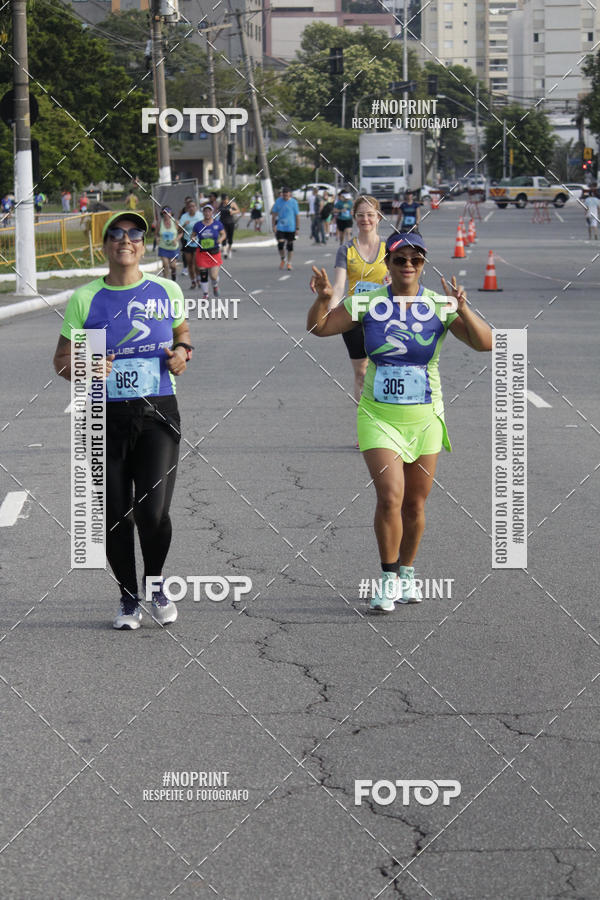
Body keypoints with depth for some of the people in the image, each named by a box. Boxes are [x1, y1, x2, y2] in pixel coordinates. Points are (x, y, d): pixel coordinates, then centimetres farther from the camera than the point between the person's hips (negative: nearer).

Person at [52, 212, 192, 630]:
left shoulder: (166, 290, 5)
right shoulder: (84, 299, 2)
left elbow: (182, 332, 24)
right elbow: (62, 360, 7)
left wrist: (183, 352, 2)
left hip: (158, 413, 0)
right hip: (106, 418, 1)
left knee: (153, 512, -12)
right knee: (115, 516, 4)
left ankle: (155, 584, 17)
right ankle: (129, 599, 24)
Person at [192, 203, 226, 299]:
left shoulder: (217, 223, -2)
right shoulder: (198, 225, -1)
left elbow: (223, 234, 7)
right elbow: (193, 235, 10)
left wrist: (221, 239, -15)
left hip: (214, 252, -1)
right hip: (202, 253, 1)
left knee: (214, 276, -6)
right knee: (203, 275, 1)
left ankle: (215, 286, 30)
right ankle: (205, 294, 19)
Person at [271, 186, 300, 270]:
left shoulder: (294, 202, -4)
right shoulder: (278, 201, 2)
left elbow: (297, 216, 0)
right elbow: (274, 214, 9)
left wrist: (297, 228, -2)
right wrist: (274, 226, 3)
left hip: (291, 228, -1)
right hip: (280, 227, 1)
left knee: (290, 245, 5)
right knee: (280, 244, -7)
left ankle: (289, 263, 17)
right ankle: (282, 260, 17)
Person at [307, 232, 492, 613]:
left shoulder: (440, 306, -4)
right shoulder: (368, 303, -2)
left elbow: (485, 343, -12)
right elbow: (318, 328, 2)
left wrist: (462, 308, -28)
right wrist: (323, 298, -18)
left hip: (425, 419, 1)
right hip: (378, 416, -1)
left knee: (415, 505, 9)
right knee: (390, 497, -16)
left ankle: (407, 573, 30)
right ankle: (388, 579, 0)